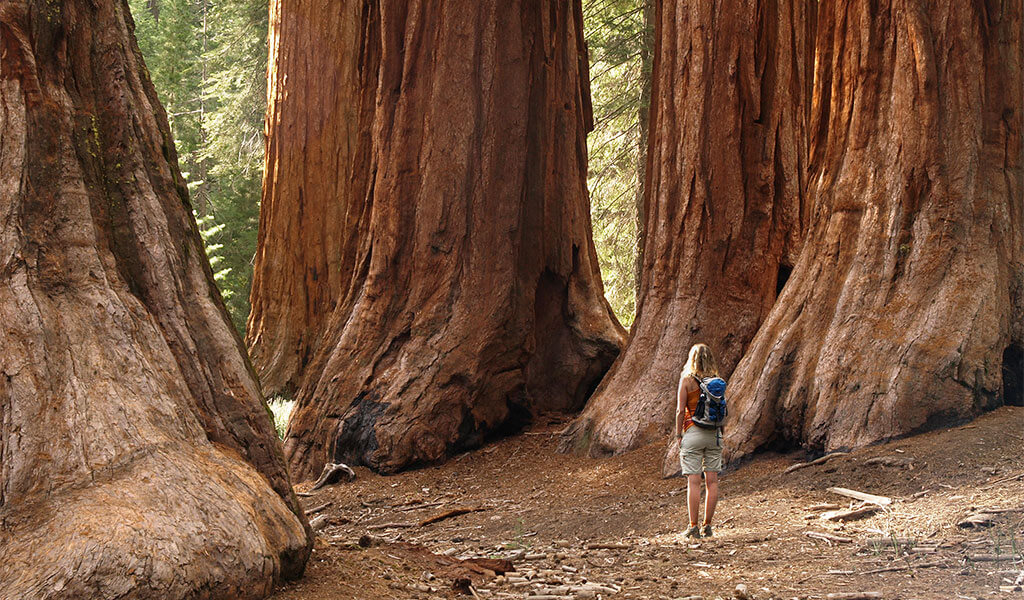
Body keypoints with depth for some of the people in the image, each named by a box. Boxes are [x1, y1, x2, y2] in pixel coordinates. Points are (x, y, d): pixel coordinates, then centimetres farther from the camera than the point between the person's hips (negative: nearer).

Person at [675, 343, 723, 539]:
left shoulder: (687, 379, -5)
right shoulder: (716, 381, 5)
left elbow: (680, 410, -8)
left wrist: (678, 435, 0)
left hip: (693, 432, -4)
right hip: (714, 433, 4)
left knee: (693, 481, -4)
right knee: (712, 480, 5)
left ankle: (693, 527, -6)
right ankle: (707, 526, 7)